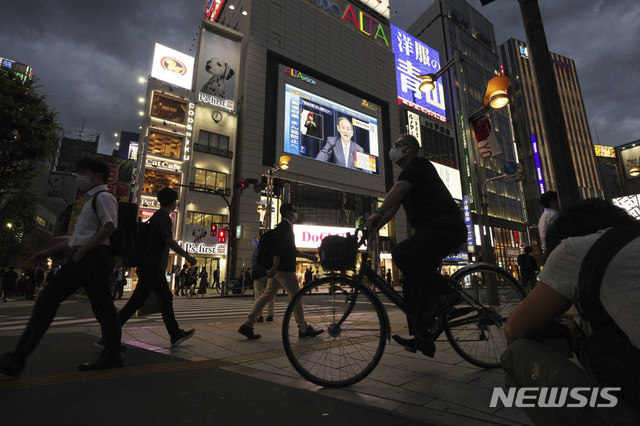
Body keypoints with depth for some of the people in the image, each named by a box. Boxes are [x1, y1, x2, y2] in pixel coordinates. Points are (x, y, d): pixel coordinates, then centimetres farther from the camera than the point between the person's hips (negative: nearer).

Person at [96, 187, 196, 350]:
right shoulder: (163, 217, -13)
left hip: (155, 268, 10)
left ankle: (176, 335, 17)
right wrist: (186, 255, -18)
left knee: (166, 298, 11)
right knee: (136, 302, -5)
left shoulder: (157, 216, 16)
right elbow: (168, 240, -22)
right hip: (153, 267, -10)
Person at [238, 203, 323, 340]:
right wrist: (275, 266, -31)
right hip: (284, 269, -10)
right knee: (295, 297, 0)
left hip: (277, 269, 10)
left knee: (267, 295, 9)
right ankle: (304, 329, 10)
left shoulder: (283, 226, 21)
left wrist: (307, 256, 29)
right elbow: (279, 247, -24)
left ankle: (247, 325, 10)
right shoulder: (285, 226, -11)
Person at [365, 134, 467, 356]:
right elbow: (393, 207, 14)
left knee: (402, 253, -30)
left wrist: (377, 213, -31)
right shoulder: (408, 174, 24)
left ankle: (443, 294, -16)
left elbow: (398, 189, -22)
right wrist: (373, 227, -1)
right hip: (430, 230, 10)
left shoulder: (419, 164, -3)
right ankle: (421, 337, 11)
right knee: (412, 284, 4)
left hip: (445, 226, -10)